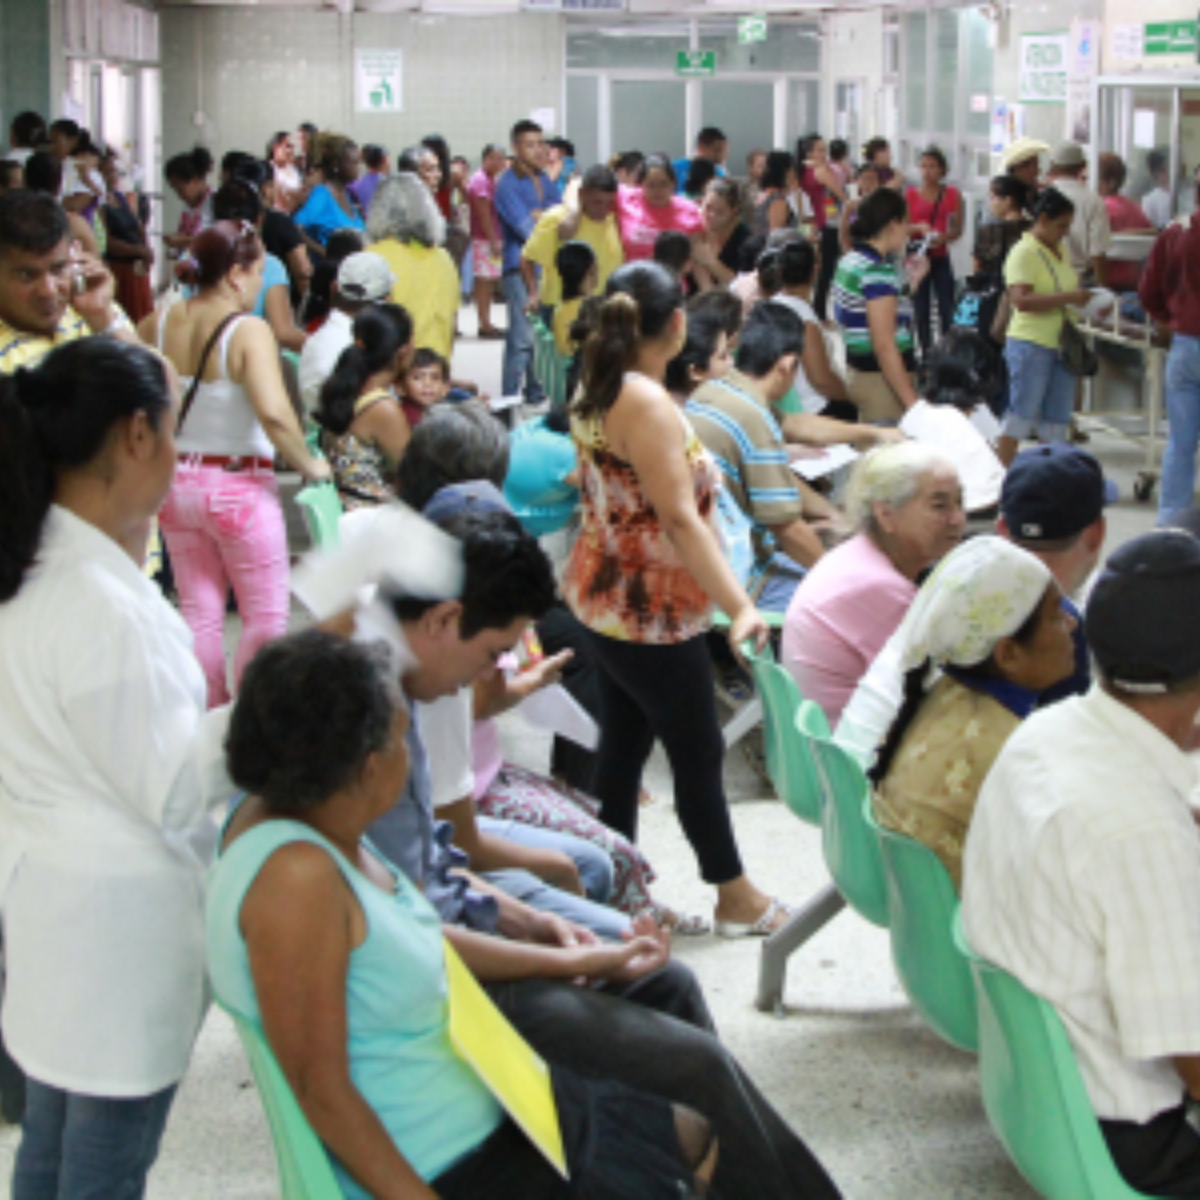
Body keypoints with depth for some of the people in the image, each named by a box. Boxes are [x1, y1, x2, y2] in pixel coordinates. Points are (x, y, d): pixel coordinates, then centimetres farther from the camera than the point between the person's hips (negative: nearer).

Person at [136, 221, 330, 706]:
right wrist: (309, 465, -16)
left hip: (177, 481, 6)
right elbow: (273, 412, -31)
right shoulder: (248, 331, -19)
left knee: (199, 615, 17)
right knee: (266, 616, 8)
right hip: (238, 486, -6)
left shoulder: (156, 325, -1)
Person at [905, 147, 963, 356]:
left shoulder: (952, 194, 3)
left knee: (947, 310, -8)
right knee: (922, 311, 3)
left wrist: (943, 237, -17)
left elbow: (957, 229, 4)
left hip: (941, 258, 0)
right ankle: (926, 353, 11)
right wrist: (918, 228, -18)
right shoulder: (911, 194, 2)